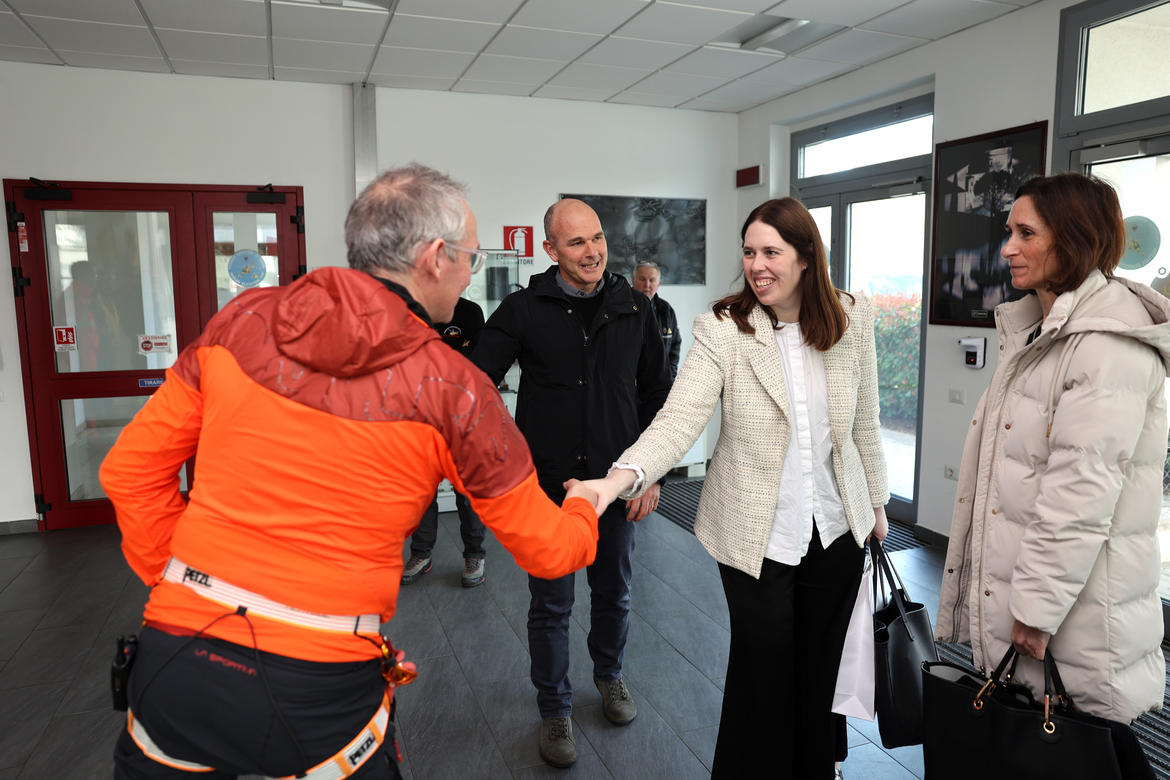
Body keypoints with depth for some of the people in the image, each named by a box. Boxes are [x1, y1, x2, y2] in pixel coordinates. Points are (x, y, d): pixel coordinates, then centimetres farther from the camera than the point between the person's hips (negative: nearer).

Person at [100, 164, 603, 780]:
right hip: (320, 691, -2)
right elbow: (547, 550, -1)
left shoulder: (244, 319, -2)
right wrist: (586, 505, 21)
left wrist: (180, 585, 15)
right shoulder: (451, 388, -10)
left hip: (178, 652, 3)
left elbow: (130, 468, 5)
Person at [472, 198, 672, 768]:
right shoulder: (524, 310, -8)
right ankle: (554, 709, 31)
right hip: (548, 485, -2)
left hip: (616, 484, 3)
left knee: (613, 592, 19)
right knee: (550, 603, 10)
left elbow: (657, 395, 7)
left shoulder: (634, 307, 0)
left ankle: (609, 674, 46)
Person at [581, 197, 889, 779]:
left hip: (837, 528, 4)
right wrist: (621, 477, -42)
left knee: (822, 663, 20)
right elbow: (679, 417, -26)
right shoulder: (722, 328, -14)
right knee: (764, 671, 8)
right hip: (758, 534, -3)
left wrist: (876, 501, 14)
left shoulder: (852, 320, -3)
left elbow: (864, 422, 7)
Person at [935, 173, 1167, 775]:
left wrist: (1038, 606, -20)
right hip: (1010, 584, 9)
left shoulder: (1109, 341, -18)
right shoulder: (1039, 329, 12)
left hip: (1078, 606, -8)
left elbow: (1083, 488, -23)